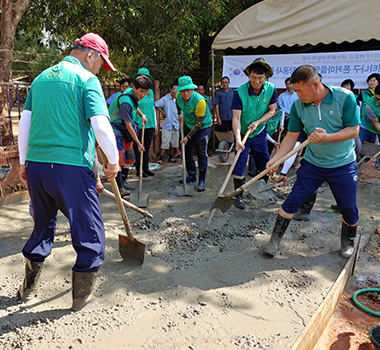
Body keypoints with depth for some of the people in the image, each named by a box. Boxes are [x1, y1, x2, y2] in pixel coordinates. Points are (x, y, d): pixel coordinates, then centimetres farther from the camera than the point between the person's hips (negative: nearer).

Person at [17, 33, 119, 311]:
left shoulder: (41, 78, 16)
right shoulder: (87, 80, -4)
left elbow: (25, 123, 16)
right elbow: (101, 126, -15)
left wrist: (24, 162, 23)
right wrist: (114, 161, -2)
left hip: (35, 166, 8)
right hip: (71, 167, -7)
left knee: (43, 227, 24)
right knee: (90, 233, 8)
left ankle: (28, 288, 38)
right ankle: (81, 296, 19)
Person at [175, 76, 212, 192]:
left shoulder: (200, 101, -33)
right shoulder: (179, 95, -15)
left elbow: (198, 123, -26)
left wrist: (188, 137, -22)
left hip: (203, 127, -6)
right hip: (188, 125, 6)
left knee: (201, 154, -9)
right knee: (187, 151, 10)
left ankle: (202, 181, -1)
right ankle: (191, 176, 26)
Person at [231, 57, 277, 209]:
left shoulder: (271, 89, -10)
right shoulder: (240, 92, -21)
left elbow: (272, 111, -1)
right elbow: (236, 117, -24)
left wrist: (257, 122, -17)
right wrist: (238, 139, -35)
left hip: (259, 132, 4)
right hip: (242, 133, -3)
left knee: (264, 164, 12)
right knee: (239, 164, -5)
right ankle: (238, 196, 9)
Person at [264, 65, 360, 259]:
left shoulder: (345, 97, -16)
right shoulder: (298, 106, -8)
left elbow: (354, 130, -13)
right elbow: (291, 137, -2)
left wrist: (327, 137, -28)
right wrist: (274, 159, -11)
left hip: (343, 165, -1)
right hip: (312, 163, 2)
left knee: (349, 209, 8)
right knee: (292, 201, -2)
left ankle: (347, 242, 37)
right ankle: (275, 239, 14)